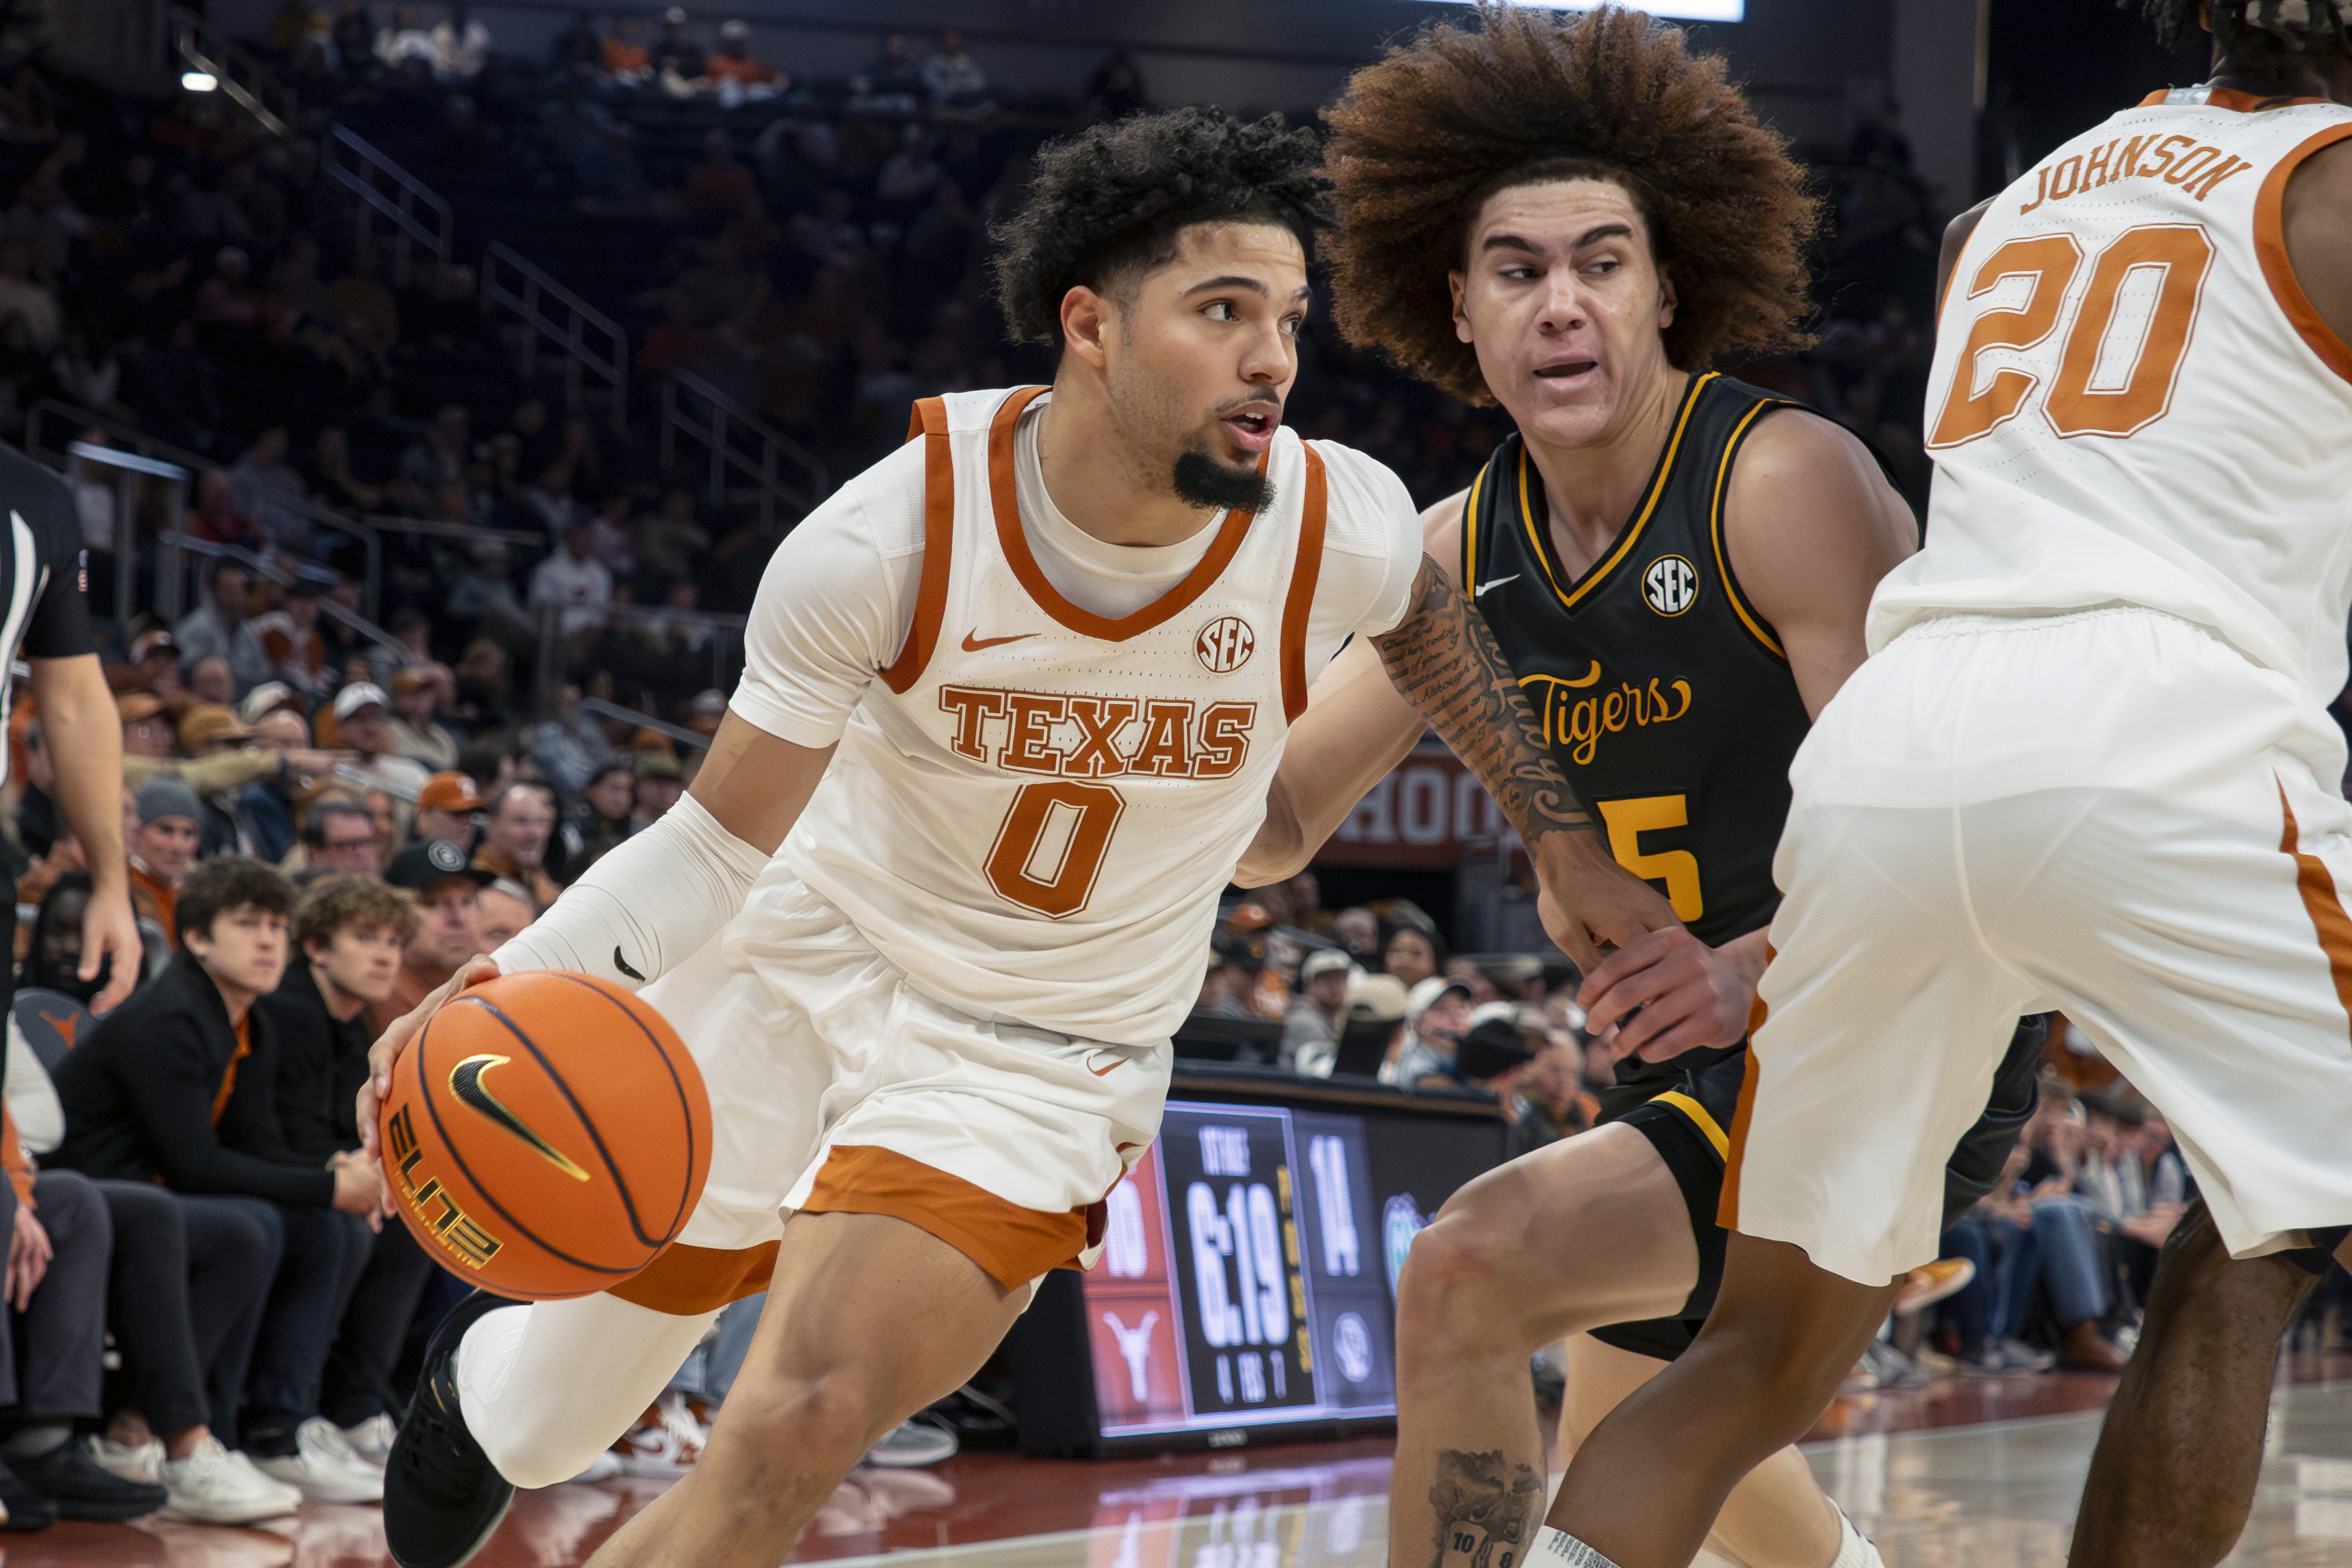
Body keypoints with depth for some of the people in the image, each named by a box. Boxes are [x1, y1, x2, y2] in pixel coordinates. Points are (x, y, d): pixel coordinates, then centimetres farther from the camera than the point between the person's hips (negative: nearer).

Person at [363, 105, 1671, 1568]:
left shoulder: (1340, 529, -20)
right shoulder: (890, 541, -25)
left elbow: (1426, 617, 7)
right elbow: (722, 843, -17)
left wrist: (1563, 837, 10)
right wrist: (503, 991, -31)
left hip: (1043, 1057, 0)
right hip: (805, 966, 0)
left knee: (794, 1433, -22)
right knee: (544, 1432, 15)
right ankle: (488, 1356, 55)